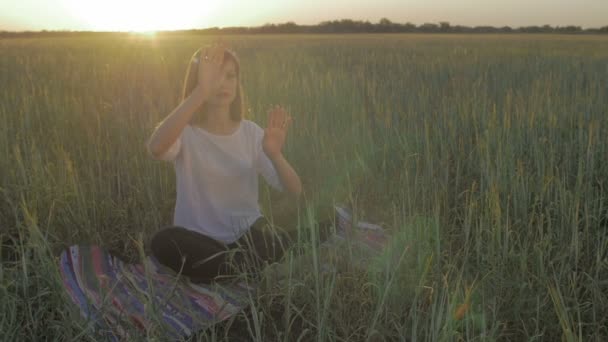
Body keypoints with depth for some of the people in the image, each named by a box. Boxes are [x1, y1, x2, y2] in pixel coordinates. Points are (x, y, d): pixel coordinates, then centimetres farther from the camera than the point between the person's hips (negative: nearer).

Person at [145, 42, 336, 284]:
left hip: (251, 239, 2)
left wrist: (275, 155, -28)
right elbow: (156, 148, -34)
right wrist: (201, 91, -40)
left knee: (323, 215, -19)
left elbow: (296, 194, -7)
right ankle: (265, 270, -20)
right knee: (164, 241, -36)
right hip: (202, 242, -1)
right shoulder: (186, 133, -6)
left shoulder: (251, 132, 3)